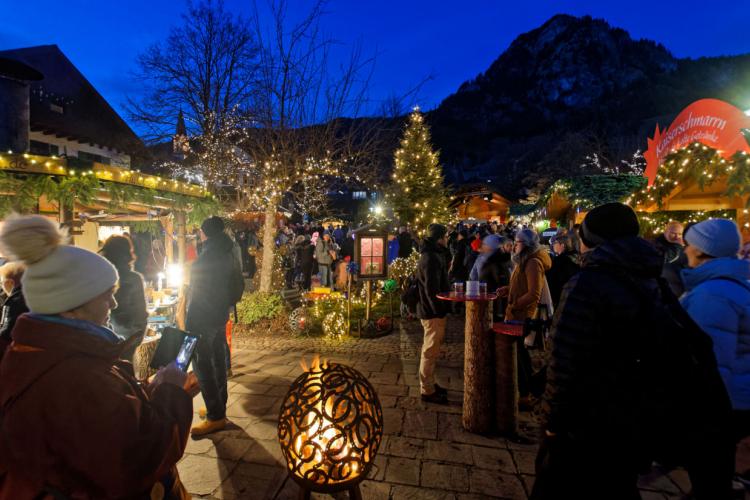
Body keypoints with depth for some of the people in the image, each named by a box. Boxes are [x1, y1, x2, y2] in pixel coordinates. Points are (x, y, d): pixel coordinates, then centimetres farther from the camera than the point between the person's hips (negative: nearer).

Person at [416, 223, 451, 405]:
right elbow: (432, 289, -25)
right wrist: (440, 310, -20)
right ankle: (427, 390, 14)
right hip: (433, 311, -11)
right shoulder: (431, 259, -21)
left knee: (432, 349, 20)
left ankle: (429, 383, 34)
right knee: (431, 351, 1)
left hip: (431, 309, 11)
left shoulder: (434, 254, 12)